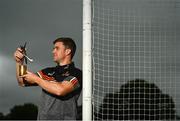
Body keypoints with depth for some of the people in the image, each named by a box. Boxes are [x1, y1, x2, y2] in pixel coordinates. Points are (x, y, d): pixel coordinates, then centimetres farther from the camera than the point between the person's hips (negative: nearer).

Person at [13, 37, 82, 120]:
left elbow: (60, 90, -18)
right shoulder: (48, 72, 16)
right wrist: (19, 62, 6)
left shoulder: (76, 74, -2)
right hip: (42, 117, 5)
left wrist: (36, 79, -6)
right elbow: (22, 82, 21)